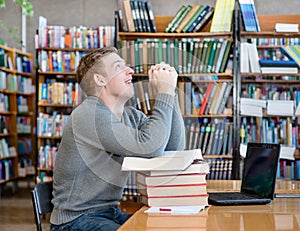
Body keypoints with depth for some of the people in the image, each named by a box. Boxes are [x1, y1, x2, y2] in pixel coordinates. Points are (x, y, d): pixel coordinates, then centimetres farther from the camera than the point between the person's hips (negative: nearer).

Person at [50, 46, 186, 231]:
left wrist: (170, 91, -6)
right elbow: (150, 148, -26)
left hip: (111, 213, 8)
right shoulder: (89, 115, -18)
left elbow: (175, 148, -2)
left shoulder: (131, 116, 8)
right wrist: (165, 91, -19)